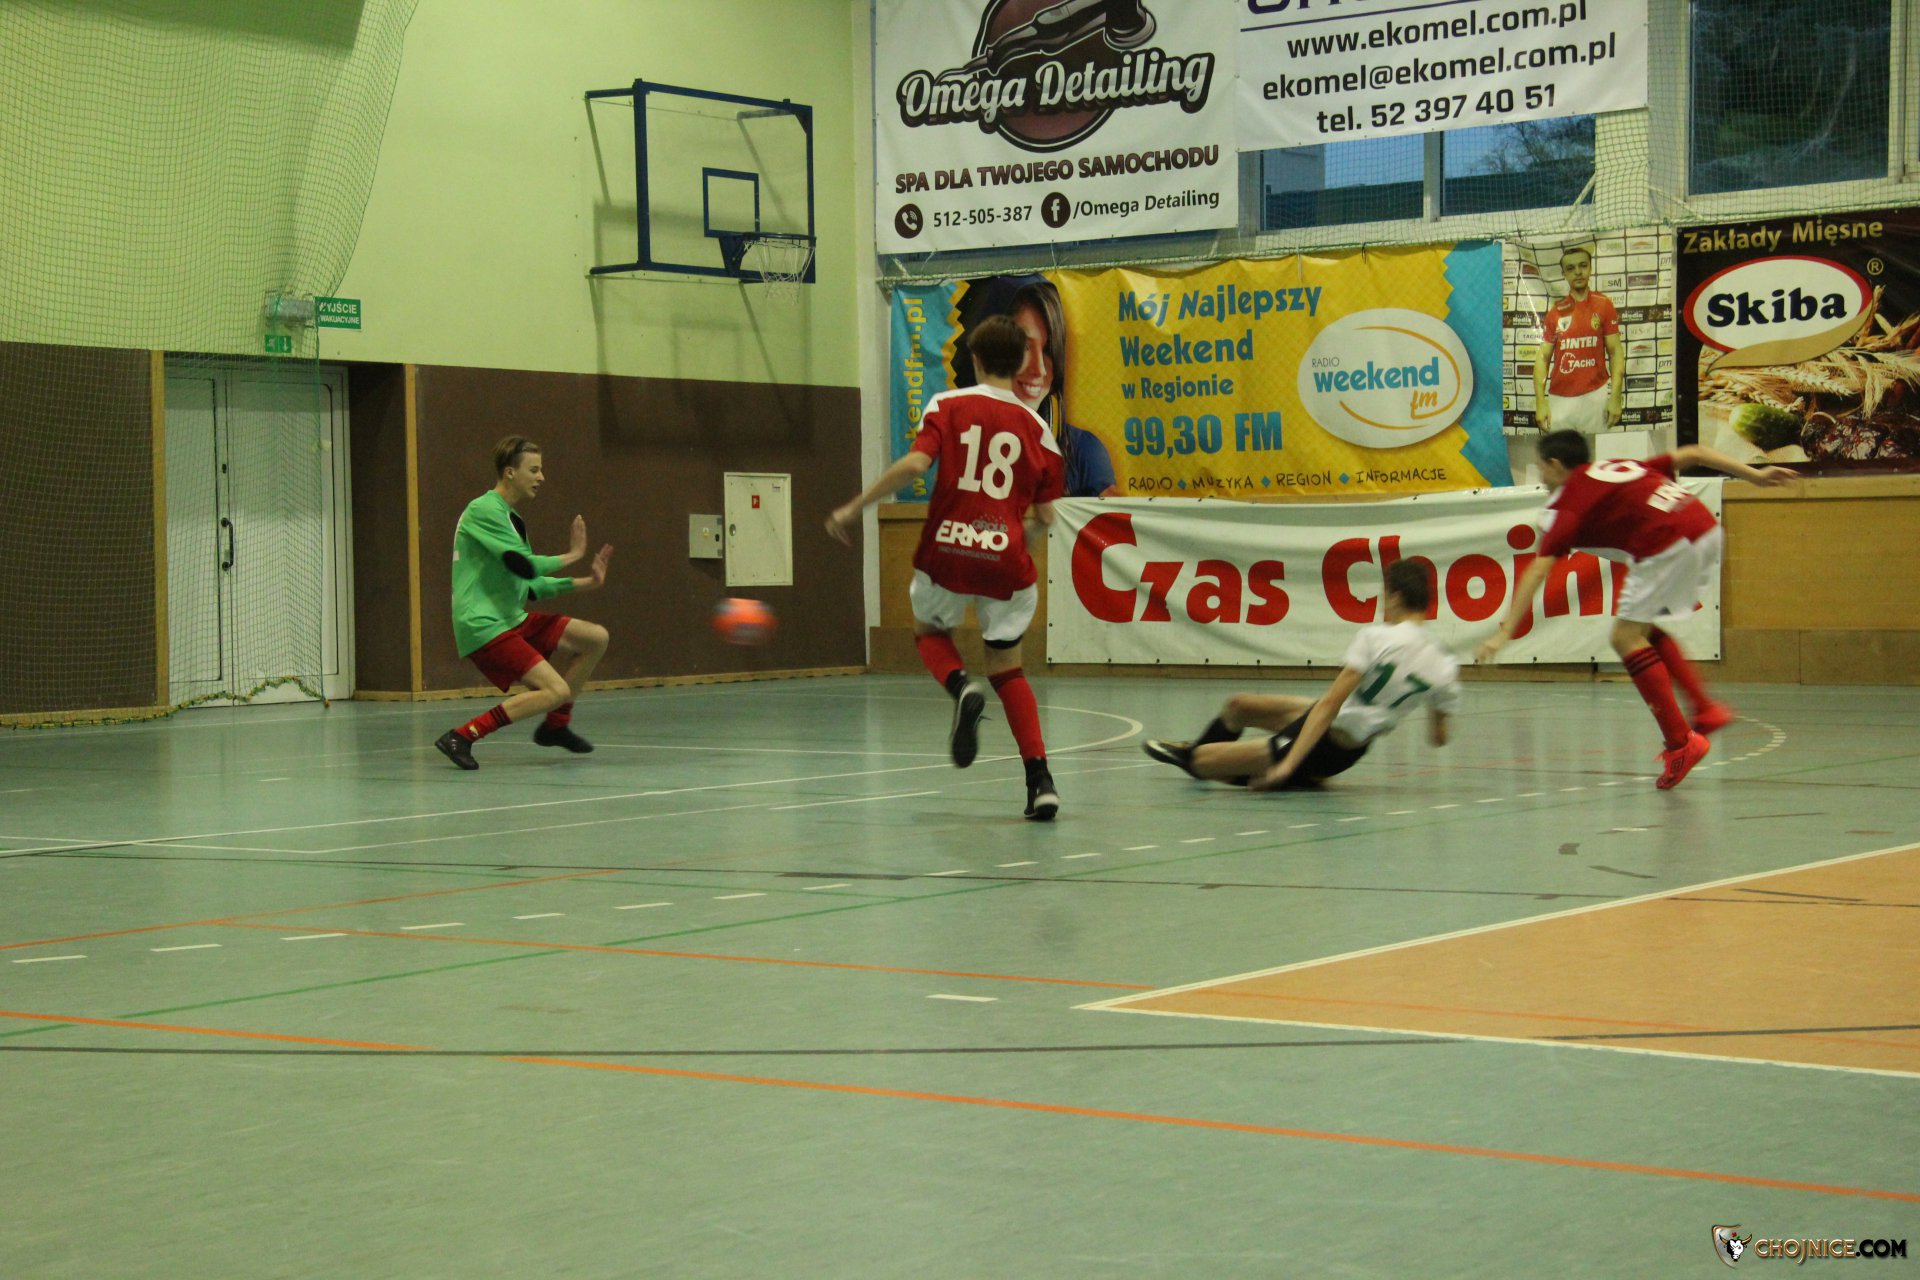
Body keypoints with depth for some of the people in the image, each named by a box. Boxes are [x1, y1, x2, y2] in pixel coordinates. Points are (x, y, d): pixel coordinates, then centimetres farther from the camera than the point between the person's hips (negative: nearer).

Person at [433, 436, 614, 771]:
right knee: (556, 691, -20)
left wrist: (584, 582, 13)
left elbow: (529, 586, 22)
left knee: (596, 638, 8)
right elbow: (524, 566, -21)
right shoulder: (484, 510, -13)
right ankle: (462, 736, -16)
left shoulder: (510, 517, 18)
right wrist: (572, 555, -5)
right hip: (482, 626, -10)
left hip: (512, 619, 10)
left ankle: (556, 725, 18)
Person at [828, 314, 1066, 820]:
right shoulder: (1036, 427, 7)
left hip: (946, 551, -1)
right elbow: (1045, 516, 6)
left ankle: (961, 687, -6)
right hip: (1006, 561, 1)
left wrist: (855, 507, -7)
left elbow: (915, 463, -14)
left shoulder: (947, 406, 2)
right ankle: (1040, 782, 1)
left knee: (929, 632, 28)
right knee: (1007, 668, 16)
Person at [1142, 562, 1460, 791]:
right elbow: (1438, 738, 2)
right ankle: (1192, 749, 53)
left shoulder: (1375, 637, -25)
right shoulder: (1445, 668, -8)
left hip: (1325, 745, -8)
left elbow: (1329, 704, -28)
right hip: (1355, 748, 8)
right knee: (1239, 705, 26)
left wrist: (1287, 764, -29)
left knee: (1200, 760, 9)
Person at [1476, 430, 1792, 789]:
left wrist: (1505, 631, -10)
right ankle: (1706, 710, 17)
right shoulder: (1621, 466, 26)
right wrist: (1754, 475, 25)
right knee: (1644, 630, 22)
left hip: (1669, 545, -8)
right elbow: (1691, 454, 21)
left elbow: (1538, 569, -5)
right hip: (1707, 528, 8)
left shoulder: (1565, 504, 6)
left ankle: (1680, 742, -7)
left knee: (1627, 639, 0)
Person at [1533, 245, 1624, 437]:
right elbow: (1543, 358, 7)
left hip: (1595, 395, -1)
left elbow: (1616, 352, 2)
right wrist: (1540, 402, -4)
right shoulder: (1556, 311, 7)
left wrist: (1615, 396, -8)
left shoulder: (1603, 305, 4)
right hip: (1559, 399, 1)